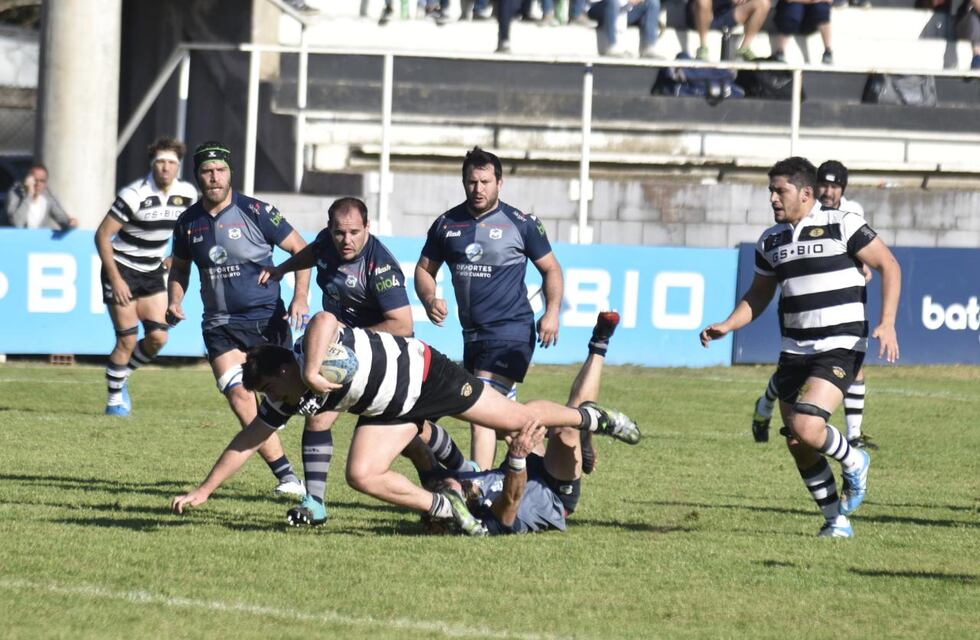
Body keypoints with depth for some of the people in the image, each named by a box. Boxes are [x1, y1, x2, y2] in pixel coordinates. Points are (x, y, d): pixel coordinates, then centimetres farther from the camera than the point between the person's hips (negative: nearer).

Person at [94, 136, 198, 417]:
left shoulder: (187, 194, -4)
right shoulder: (134, 195, -22)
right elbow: (102, 235, -18)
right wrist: (115, 279, -20)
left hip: (153, 272, 5)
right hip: (122, 269, -5)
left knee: (158, 337, -4)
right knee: (127, 340, -8)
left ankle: (122, 375, 22)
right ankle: (115, 399, 8)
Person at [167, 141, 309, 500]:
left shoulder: (255, 212, -6)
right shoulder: (188, 222, 6)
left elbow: (300, 249, 1)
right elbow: (179, 268, 23)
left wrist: (300, 297, -10)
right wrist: (174, 302, 4)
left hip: (266, 319, -2)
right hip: (221, 327, 2)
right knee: (238, 394, -15)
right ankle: (286, 476, -13)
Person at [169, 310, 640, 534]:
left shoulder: (313, 352, -33)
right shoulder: (286, 400, -9)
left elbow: (324, 319, -57)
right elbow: (247, 442, 0)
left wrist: (313, 370, -65)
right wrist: (203, 491, -3)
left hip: (424, 373, -7)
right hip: (392, 410, 7)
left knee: (516, 419, 2)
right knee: (363, 475, -12)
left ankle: (591, 418, 28)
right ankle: (445, 508, 6)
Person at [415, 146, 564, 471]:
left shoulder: (521, 224, -2)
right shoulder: (447, 224, 8)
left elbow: (550, 269, 7)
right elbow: (424, 269, 16)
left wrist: (552, 312, -7)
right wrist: (430, 299, -5)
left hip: (511, 332, -6)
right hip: (472, 333, 6)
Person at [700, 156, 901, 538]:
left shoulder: (841, 226, -8)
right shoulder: (770, 241, 10)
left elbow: (888, 266, -4)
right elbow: (758, 297, 20)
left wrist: (887, 323, -15)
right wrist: (726, 327, 3)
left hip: (840, 348, -6)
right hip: (794, 351, 6)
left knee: (806, 428, -23)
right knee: (798, 446, 3)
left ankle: (853, 463, 9)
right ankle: (836, 520, 19)